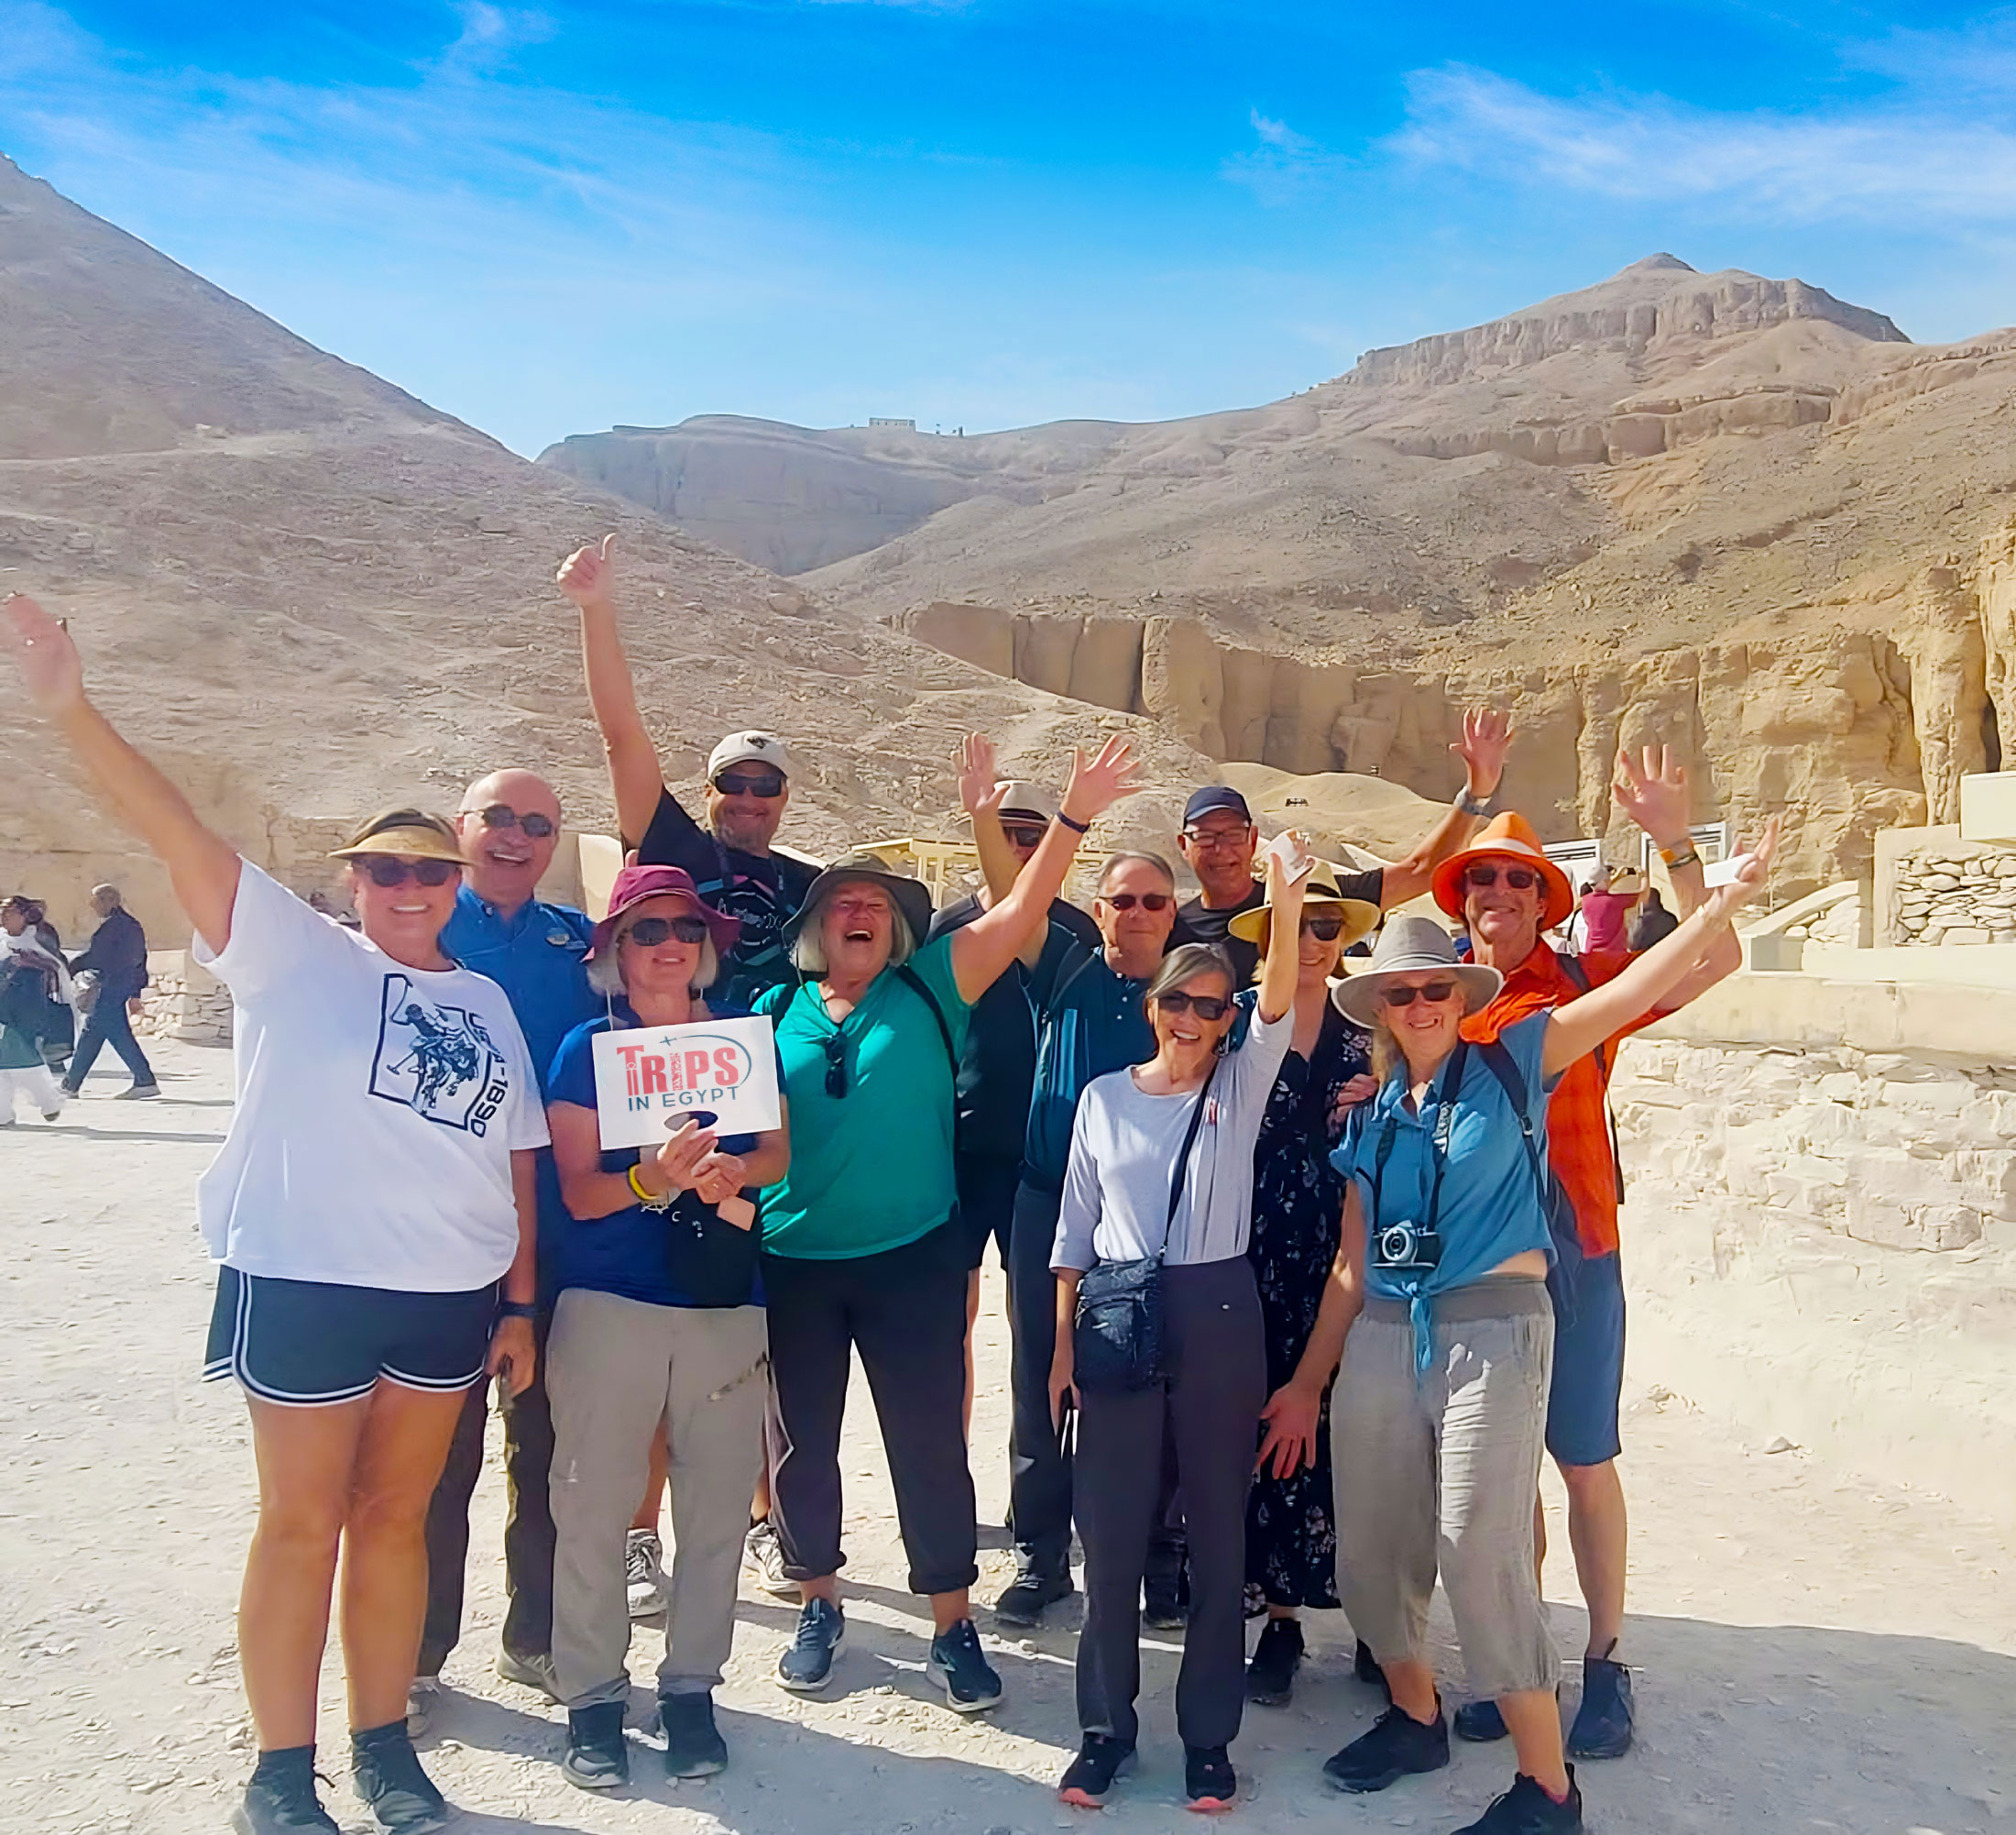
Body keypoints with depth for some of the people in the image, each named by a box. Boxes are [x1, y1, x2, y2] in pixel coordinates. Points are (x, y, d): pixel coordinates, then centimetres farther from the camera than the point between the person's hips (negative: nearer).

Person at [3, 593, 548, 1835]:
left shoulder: (487, 1004, 11)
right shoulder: (296, 956, -1)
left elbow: (518, 1162, 12)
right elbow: (180, 837, -13)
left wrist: (518, 1303, 9)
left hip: (451, 1297, 4)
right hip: (305, 1281, -4)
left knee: (395, 1518, 13)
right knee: (302, 1523, 6)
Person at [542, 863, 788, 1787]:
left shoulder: (740, 1035, 9)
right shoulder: (588, 1045, 2)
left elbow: (779, 1149, 7)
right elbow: (579, 1190, -3)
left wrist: (731, 1172, -14)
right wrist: (654, 1178, -22)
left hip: (726, 1303, 2)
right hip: (609, 1301, -2)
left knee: (717, 1505, 4)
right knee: (593, 1505, 1)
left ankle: (691, 1687, 19)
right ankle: (591, 1696, 16)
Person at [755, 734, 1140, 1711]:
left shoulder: (929, 989, 0)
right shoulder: (776, 1011, 4)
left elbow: (1018, 913, -7)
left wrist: (1074, 817, -15)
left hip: (913, 1255, -2)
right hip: (793, 1261, 2)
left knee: (929, 1442, 3)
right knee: (803, 1440, 14)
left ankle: (953, 1625, 20)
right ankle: (819, 1604, 34)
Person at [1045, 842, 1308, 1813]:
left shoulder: (1240, 1084, 2)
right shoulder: (1104, 1096, 6)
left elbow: (1281, 1007, -18)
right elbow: (1074, 1229, 9)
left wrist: (1285, 909, -35)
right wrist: (1063, 1347, 5)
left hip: (1217, 1315, -1)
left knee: (1218, 1528, 7)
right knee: (1111, 1529, 5)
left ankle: (1209, 1733, 22)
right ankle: (1106, 1727, 22)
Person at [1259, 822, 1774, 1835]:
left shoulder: (1511, 1066, 0)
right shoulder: (1371, 1115, 11)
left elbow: (1637, 986, -8)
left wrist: (1724, 900, -17)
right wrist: (1307, 1383, 15)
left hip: (1492, 1332, -5)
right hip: (1380, 1337, 5)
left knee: (1481, 1553, -7)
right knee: (1370, 1549, 11)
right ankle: (1416, 1718, 37)